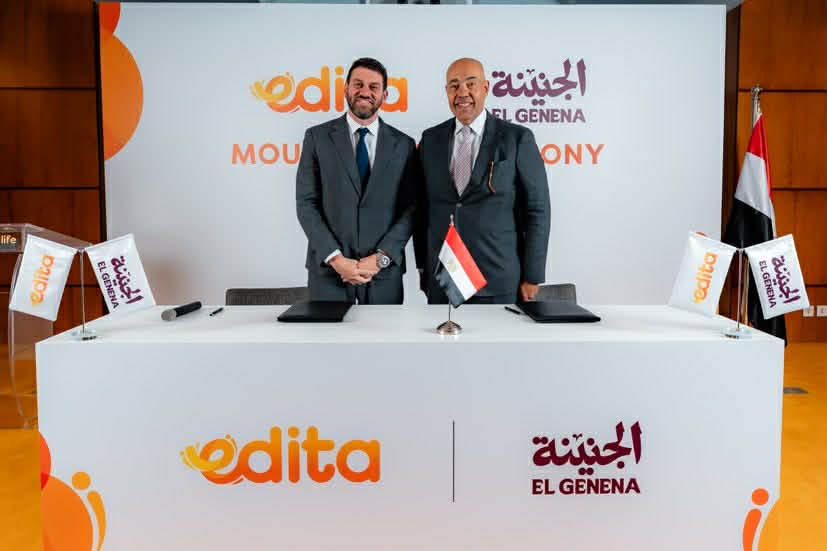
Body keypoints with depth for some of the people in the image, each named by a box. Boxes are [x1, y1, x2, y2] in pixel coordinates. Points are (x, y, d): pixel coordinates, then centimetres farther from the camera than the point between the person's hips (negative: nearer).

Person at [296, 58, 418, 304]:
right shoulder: (317, 137, 3)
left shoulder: (403, 145, 6)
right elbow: (306, 203, -2)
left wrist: (381, 258, -10)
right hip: (328, 269, 0)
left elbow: (410, 209, 2)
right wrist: (335, 258, -11)